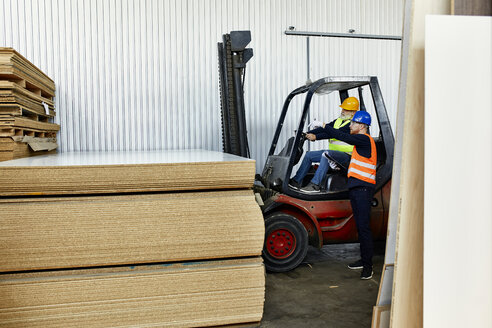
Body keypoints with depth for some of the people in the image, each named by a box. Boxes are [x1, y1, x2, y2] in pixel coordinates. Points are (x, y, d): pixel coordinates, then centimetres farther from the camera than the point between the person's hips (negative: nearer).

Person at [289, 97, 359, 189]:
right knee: (309, 155, -1)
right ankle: (296, 181, -2)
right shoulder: (338, 120, 18)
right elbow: (323, 129, 9)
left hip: (346, 156, -9)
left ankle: (315, 183, -42)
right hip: (332, 153, 9)